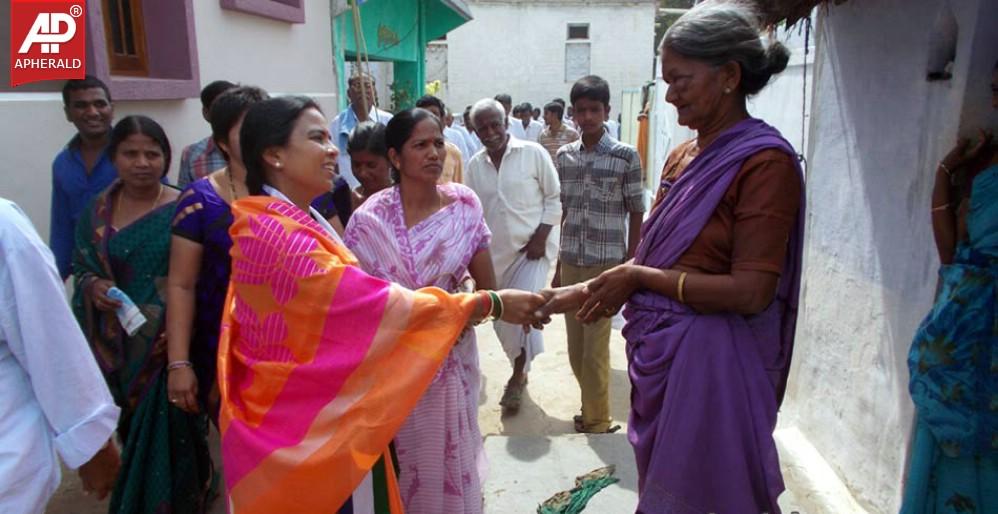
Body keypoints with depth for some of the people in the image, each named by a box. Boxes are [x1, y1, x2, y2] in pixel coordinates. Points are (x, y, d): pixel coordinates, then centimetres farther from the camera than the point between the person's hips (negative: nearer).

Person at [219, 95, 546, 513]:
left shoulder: (293, 222, 8)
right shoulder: (276, 233, -25)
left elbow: (348, 303, 8)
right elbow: (373, 301, -29)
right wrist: (492, 304, -24)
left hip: (311, 413, 9)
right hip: (310, 424, -9)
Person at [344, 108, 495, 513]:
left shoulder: (464, 205, -6)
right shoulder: (371, 219, -12)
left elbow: (487, 286, -2)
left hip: (451, 356, 2)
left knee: (453, 456, 15)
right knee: (408, 460, 13)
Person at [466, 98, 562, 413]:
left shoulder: (533, 153, -7)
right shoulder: (474, 166, 5)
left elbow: (554, 198, -4)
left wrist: (541, 236, -13)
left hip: (532, 247, -4)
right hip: (495, 253, 5)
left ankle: (518, 374, 6)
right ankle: (520, 370, 33)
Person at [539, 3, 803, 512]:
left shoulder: (764, 161, -14)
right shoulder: (684, 155, 9)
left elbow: (751, 293, -20)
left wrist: (638, 277, -14)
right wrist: (585, 292, 3)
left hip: (707, 359, -7)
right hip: (657, 351, 7)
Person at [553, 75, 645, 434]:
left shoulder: (626, 156, -5)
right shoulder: (564, 156, 7)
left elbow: (636, 215, -2)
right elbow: (565, 214, 12)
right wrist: (559, 268, 14)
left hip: (605, 266, -4)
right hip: (571, 265, 5)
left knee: (595, 351, 0)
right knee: (575, 349, 13)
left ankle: (597, 423, 18)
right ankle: (592, 407, 34)